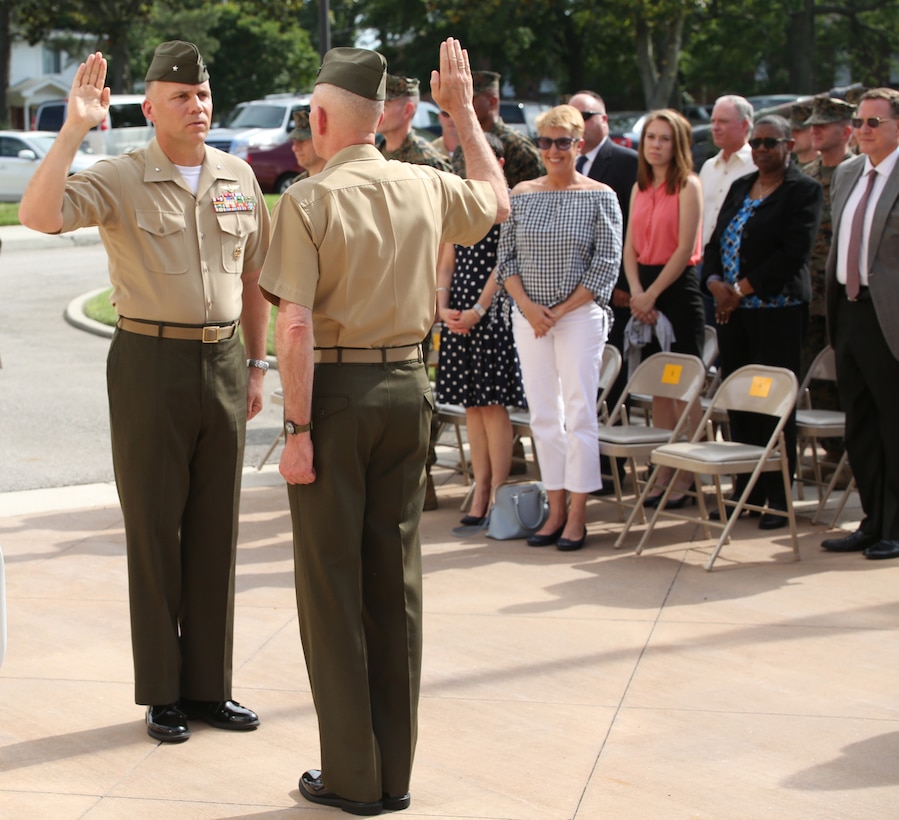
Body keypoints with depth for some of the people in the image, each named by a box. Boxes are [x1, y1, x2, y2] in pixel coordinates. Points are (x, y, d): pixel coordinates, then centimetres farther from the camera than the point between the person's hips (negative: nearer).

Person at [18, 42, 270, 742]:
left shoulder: (238, 177, 8)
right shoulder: (120, 179, -7)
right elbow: (39, 215, -24)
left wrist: (257, 366, 13)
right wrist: (74, 129, -28)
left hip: (223, 362, 4)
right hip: (151, 362, -4)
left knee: (216, 529, 10)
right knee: (154, 529, 2)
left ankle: (210, 687, 21)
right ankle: (162, 694, 12)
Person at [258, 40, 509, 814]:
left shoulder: (309, 201, -12)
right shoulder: (426, 188, 3)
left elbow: (296, 325, -18)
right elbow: (497, 200, 26)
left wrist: (298, 428, -14)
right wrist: (462, 110, 32)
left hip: (335, 391, -5)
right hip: (407, 385, 5)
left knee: (331, 580, 5)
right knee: (396, 577, 12)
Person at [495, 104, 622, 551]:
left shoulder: (600, 197, -2)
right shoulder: (520, 194, 8)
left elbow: (607, 264, -5)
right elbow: (506, 257, 7)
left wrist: (561, 310, -10)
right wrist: (527, 306, -7)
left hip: (580, 315, -4)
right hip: (528, 317, 4)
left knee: (579, 411, -3)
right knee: (543, 414, 6)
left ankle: (578, 514, 2)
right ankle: (556, 509, 14)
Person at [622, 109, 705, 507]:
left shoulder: (688, 185, -6)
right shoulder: (640, 188, 13)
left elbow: (685, 248, -11)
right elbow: (630, 247, 10)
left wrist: (652, 293, -11)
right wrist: (636, 292, -5)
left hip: (678, 286, -6)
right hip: (645, 290, 6)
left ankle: (688, 477, 1)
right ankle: (664, 472, 12)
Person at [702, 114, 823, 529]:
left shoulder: (804, 191, -4)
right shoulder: (740, 187, 16)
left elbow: (793, 254, -14)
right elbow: (716, 242, 14)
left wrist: (741, 289, -15)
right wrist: (715, 283, -6)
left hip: (777, 312, -6)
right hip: (732, 311, 6)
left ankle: (777, 498, 2)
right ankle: (745, 491, 16)